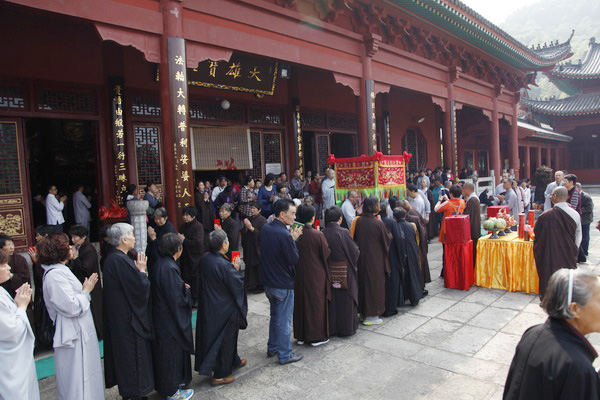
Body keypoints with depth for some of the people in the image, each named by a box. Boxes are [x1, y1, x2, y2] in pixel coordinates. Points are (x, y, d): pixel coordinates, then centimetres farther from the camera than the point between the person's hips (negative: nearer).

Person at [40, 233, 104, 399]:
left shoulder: (60, 270, 10)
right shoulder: (55, 275, -22)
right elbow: (72, 307, -26)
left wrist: (84, 290, 6)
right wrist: (86, 291, -13)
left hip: (79, 331, 10)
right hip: (73, 335, -10)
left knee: (84, 375, 22)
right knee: (78, 379, 3)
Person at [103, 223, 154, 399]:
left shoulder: (112, 258, 7)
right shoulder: (121, 260, -24)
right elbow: (141, 287, -25)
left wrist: (138, 270, 6)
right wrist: (142, 270, -11)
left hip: (118, 317, 10)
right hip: (129, 318, -10)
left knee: (124, 353, 19)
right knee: (133, 353, 3)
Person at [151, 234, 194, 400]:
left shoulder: (161, 264, 2)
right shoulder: (169, 268, -27)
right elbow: (176, 298, -25)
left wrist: (182, 287, 5)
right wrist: (186, 290, -8)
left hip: (163, 316, 9)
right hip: (170, 319, -9)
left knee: (167, 352, 22)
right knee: (172, 351, 6)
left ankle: (167, 385, 38)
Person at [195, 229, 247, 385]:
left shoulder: (205, 258, -6)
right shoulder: (223, 265, -30)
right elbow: (238, 283, -21)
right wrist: (236, 268, -3)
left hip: (208, 306, 9)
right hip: (224, 309, -8)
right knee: (225, 338, 9)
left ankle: (234, 361, 44)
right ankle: (220, 375, 22)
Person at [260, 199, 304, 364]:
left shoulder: (265, 229, 0)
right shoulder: (284, 235, -26)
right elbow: (294, 259, -20)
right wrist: (293, 239, -9)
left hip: (268, 281, 8)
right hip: (283, 284, -8)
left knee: (275, 316, 24)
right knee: (284, 321, 7)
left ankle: (272, 348, 37)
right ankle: (284, 355, 20)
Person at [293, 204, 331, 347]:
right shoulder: (317, 235, -19)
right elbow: (327, 254, -8)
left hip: (298, 275, 4)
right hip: (316, 276, -4)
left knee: (300, 304, 16)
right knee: (316, 304, 10)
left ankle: (300, 336, 27)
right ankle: (316, 336, 19)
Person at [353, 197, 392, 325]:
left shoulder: (359, 221, -5)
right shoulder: (378, 223, -18)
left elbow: (355, 238, 6)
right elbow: (387, 239, -5)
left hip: (361, 258, 5)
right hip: (376, 259, -5)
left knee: (364, 282, 17)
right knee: (375, 284, 7)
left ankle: (363, 312, 27)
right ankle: (372, 315, 14)